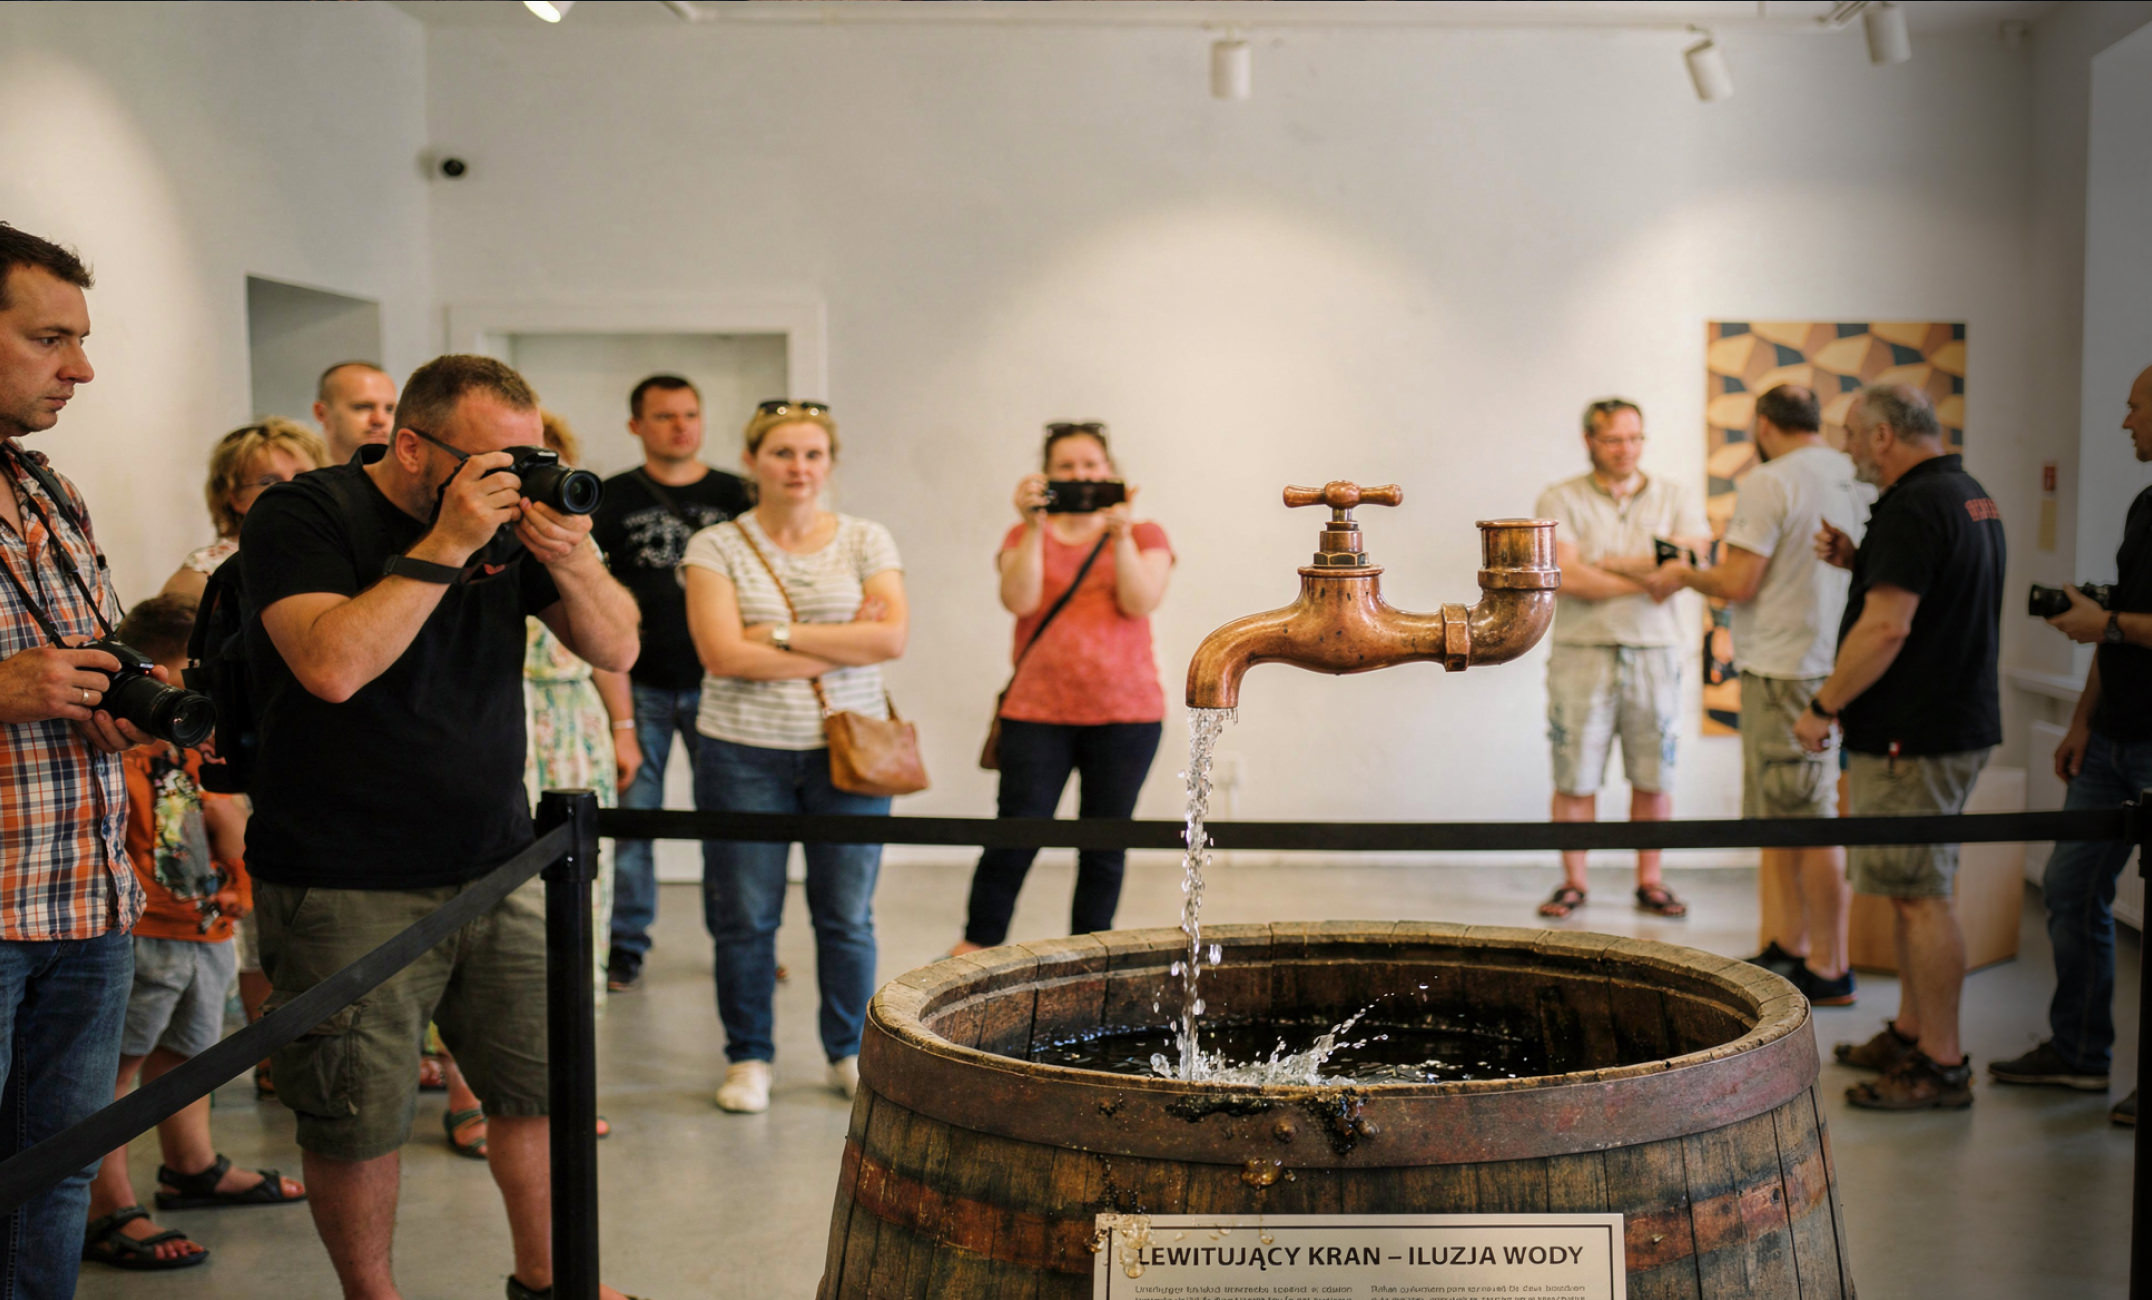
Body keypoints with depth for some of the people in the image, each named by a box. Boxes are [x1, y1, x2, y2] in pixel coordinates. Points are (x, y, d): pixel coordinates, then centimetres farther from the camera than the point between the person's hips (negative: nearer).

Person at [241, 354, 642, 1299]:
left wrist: (572, 560, -13)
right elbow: (332, 665, -26)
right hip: (346, 891, -5)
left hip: (496, 867, 5)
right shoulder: (304, 515, -9)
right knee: (358, 1123, 4)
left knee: (544, 1083, 11)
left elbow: (617, 649, 6)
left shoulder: (514, 515, 7)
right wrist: (446, 546, -24)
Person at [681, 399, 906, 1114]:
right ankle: (749, 1060, 21)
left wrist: (781, 635, -12)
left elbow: (891, 638, -8)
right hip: (744, 753, -1)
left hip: (850, 749, 1)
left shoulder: (865, 541, 5)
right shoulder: (717, 547, 0)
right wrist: (844, 644, -10)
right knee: (744, 919, 5)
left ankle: (850, 1054, 23)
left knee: (847, 915, 6)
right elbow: (723, 655, -12)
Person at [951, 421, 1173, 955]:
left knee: (1105, 844, 3)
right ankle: (975, 947, 9)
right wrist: (1034, 527, -15)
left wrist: (1121, 533, -17)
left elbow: (1140, 602, -7)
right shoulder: (1026, 537, 11)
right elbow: (1019, 600, -8)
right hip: (1038, 711, 0)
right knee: (1015, 837, -5)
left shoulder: (1143, 535, 10)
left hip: (1125, 712, 0)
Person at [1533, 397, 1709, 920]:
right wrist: (1647, 581, -9)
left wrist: (1612, 562, -10)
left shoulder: (1673, 498, 9)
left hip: (1654, 653, 2)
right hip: (1583, 653, -2)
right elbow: (1566, 576, -12)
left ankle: (1650, 881, 16)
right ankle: (1573, 882, 11)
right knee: (1575, 776, 0)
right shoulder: (1561, 500, 1)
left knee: (1653, 776, 4)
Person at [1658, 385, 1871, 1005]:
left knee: (1811, 821, -3)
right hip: (1843, 667, 8)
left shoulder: (1768, 483, -14)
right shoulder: (1861, 480, 9)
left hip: (1786, 670, -8)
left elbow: (1738, 584, -17)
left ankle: (1831, 969, 3)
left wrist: (1685, 574, 3)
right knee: (1782, 815, 18)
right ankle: (1792, 947, 26)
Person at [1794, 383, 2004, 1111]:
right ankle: (1910, 1034, 27)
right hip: (1960, 719, 11)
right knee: (1915, 889, 18)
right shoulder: (1971, 498, 15)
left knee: (1920, 894, -5)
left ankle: (1942, 1066, 0)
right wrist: (1860, 560, 13)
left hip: (1913, 735, -11)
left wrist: (1822, 706, -16)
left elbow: (1887, 626, -25)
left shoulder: (1912, 509, -18)